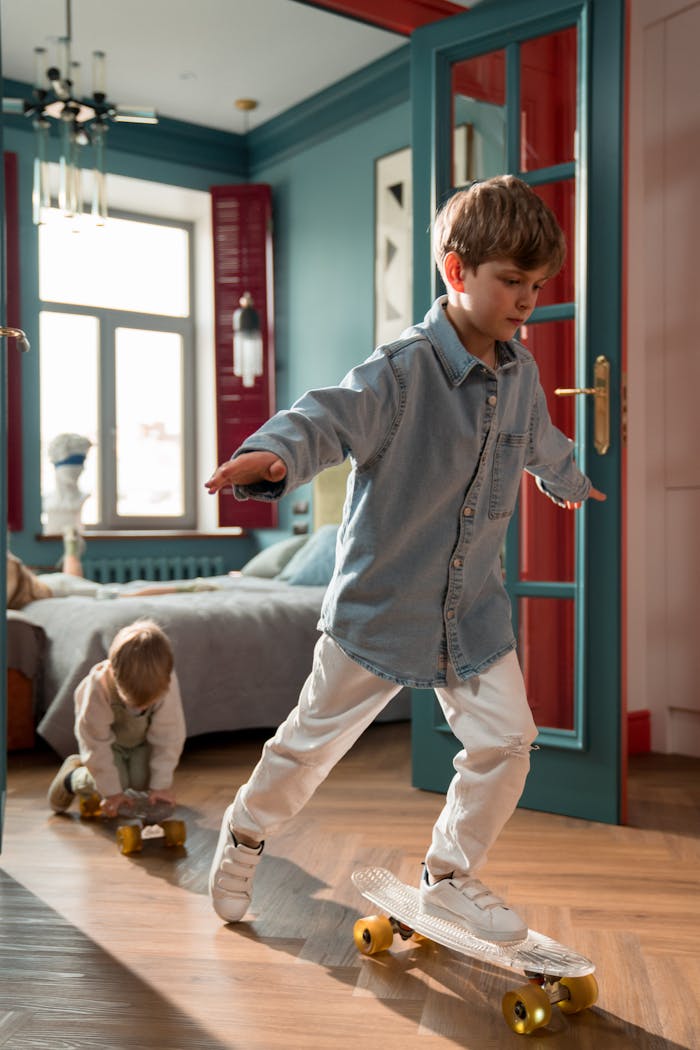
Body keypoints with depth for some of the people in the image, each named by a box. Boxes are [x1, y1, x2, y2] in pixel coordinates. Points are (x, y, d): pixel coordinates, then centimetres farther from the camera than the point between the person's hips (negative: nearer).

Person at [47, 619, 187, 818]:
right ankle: (72, 776, 12)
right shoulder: (96, 689, -39)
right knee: (105, 785, -18)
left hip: (143, 740, 2)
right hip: (107, 740, -2)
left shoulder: (167, 683, -35)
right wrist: (112, 791, -23)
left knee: (142, 781, -14)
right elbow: (96, 745, -28)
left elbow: (168, 737, -24)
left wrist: (161, 784, -20)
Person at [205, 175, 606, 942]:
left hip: (474, 611, 6)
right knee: (316, 737, 11)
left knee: (505, 741, 3)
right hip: (378, 604, -5)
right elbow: (332, 414, -38)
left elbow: (540, 443, 24)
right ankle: (247, 833, 39)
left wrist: (571, 482, 44)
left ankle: (450, 873, 26)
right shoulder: (403, 369, -20)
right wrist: (274, 453, -60)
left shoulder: (521, 376, 2)